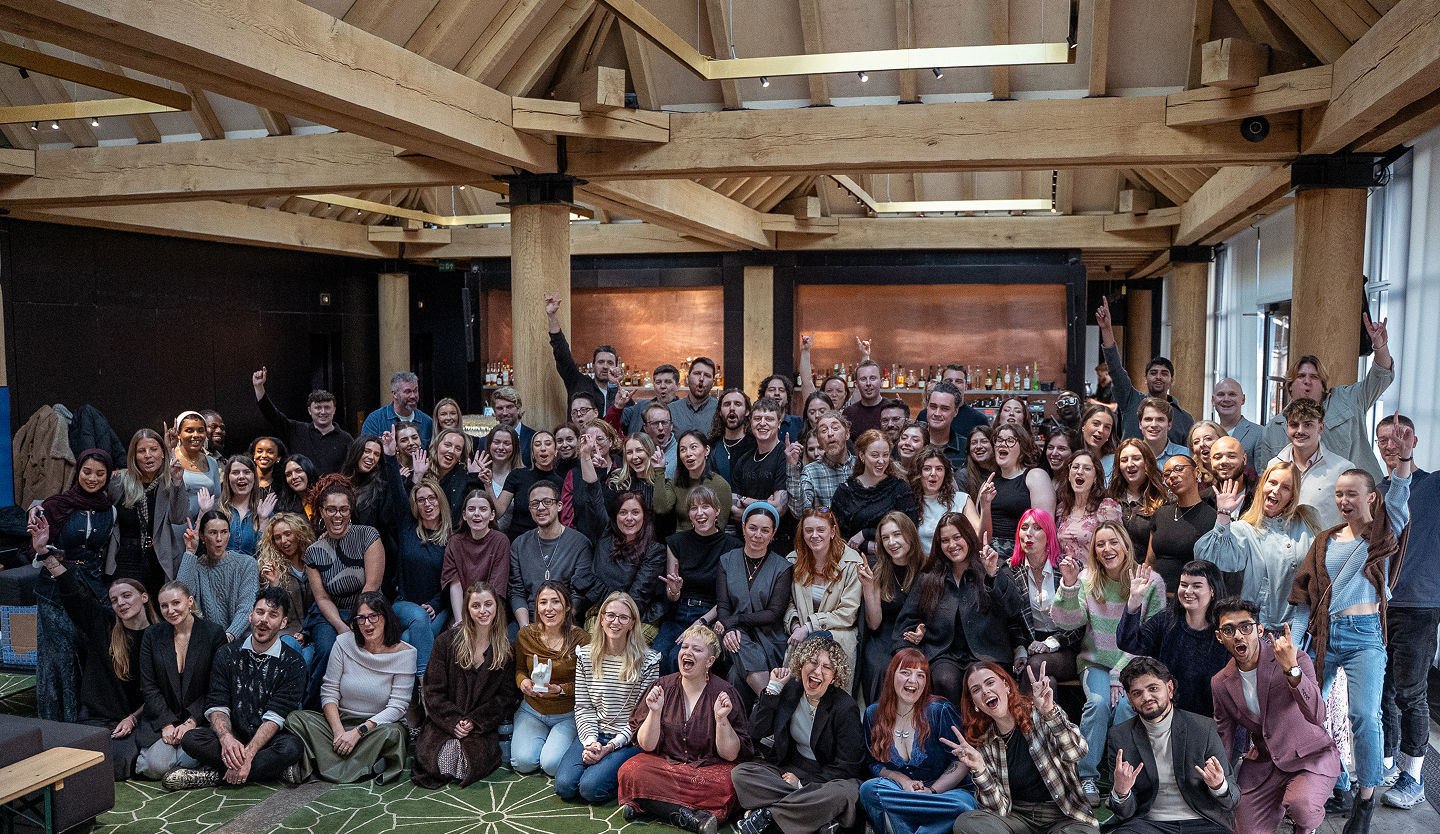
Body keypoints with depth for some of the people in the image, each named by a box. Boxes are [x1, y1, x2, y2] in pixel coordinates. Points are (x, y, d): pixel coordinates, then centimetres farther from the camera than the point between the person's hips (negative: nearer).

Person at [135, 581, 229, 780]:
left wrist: (192, 722, -15)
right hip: (161, 717, 2)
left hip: (200, 717, -2)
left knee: (188, 761, -28)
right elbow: (148, 687, 1)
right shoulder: (152, 635, 3)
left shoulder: (214, 633, -5)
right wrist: (166, 724, -11)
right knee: (156, 767, -20)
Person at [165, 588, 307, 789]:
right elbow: (216, 705, -2)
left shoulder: (293, 663, -3)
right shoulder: (227, 655, 7)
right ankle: (274, 768, -24)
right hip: (233, 737, 3)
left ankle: (215, 775, -22)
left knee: (292, 746, -35)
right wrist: (227, 738, -23)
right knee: (191, 739, -25)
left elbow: (275, 716, -11)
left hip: (268, 741, -3)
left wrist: (248, 753, -25)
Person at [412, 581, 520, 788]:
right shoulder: (447, 642, 1)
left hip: (483, 725, 0)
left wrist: (475, 721, -11)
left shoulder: (506, 649, 5)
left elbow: (507, 695, 2)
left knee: (473, 761, -28)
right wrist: (453, 721, -14)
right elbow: (434, 691, 0)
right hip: (444, 722, 0)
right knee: (444, 761, -28)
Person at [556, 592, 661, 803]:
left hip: (627, 740, -3)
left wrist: (610, 746, -15)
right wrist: (591, 742, -13)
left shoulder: (647, 661, -6)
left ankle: (624, 778, 6)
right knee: (564, 786, -19)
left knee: (591, 788, -24)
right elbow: (583, 708, 4)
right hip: (592, 734, 3)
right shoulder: (585, 655, 4)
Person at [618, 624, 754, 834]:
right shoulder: (663, 687, 2)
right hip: (664, 765, 2)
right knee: (631, 772, -27)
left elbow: (731, 755, -7)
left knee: (726, 784, -34)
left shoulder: (724, 693, -4)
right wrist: (655, 712, -17)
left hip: (709, 768, -2)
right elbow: (646, 745, -1)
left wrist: (721, 719, -21)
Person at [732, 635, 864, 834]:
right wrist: (773, 688, -12)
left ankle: (767, 814, -28)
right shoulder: (790, 689, -2)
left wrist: (803, 783, -18)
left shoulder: (845, 708, -16)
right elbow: (758, 730, -5)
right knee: (740, 772, -18)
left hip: (827, 776, -4)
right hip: (790, 767, 4)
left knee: (846, 792, -39)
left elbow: (847, 767, -15)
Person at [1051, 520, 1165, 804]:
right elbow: (1068, 621, -10)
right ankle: (1086, 775, -13)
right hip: (1097, 662, 1)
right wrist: (1069, 585, -25)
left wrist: (1121, 673, -15)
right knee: (1098, 701, -26)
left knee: (1126, 704, -28)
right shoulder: (1088, 581, 2)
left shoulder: (1151, 582, -5)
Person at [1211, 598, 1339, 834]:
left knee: (1301, 807, -33)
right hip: (1263, 763, 4)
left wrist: (1291, 668, -44)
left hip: (1311, 756, -4)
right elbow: (1224, 734, 12)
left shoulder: (1297, 659, -16)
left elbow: (1317, 716, -32)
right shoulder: (1220, 683, -4)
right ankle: (1283, 804, 26)